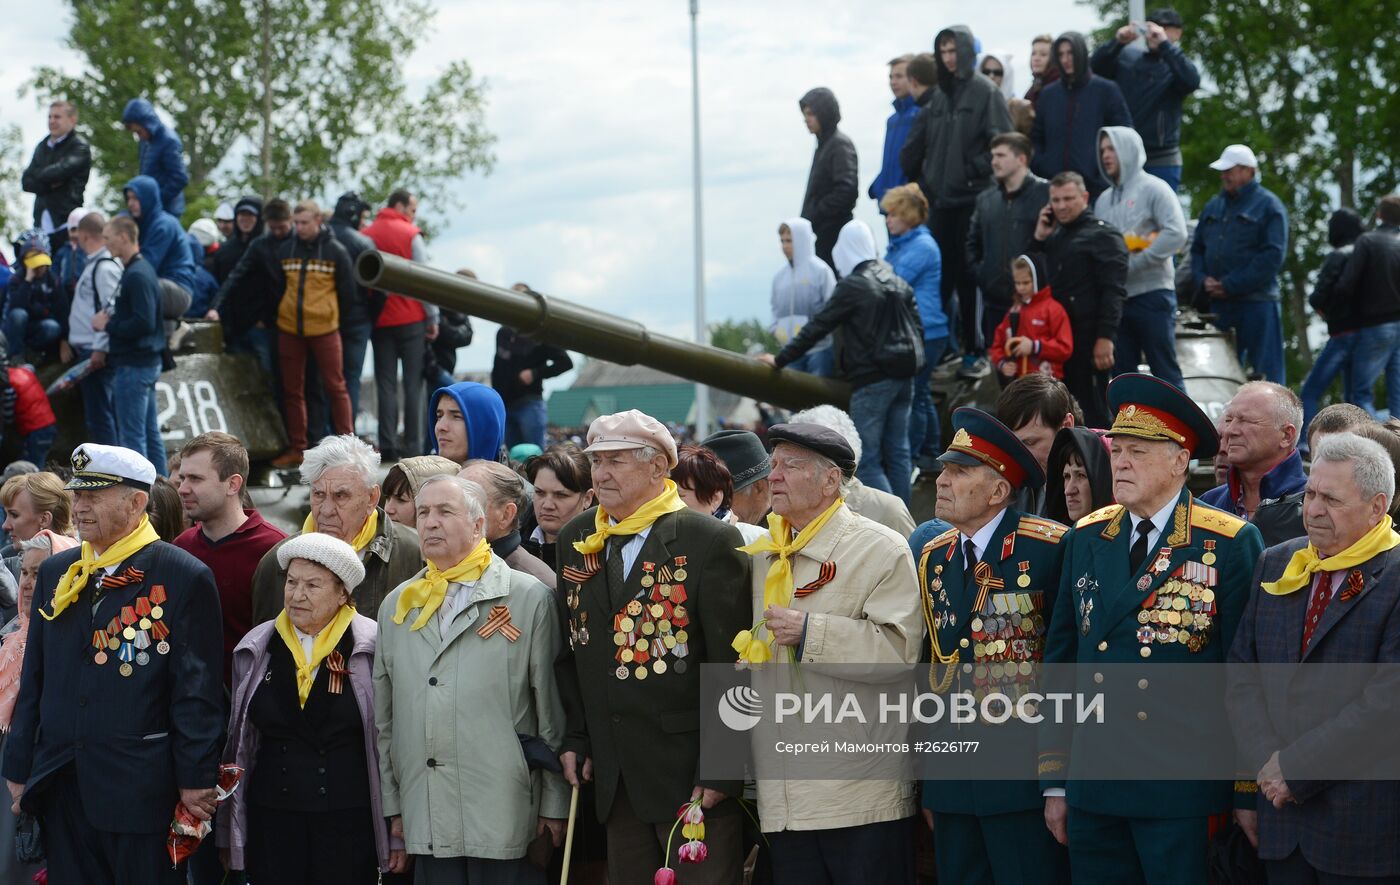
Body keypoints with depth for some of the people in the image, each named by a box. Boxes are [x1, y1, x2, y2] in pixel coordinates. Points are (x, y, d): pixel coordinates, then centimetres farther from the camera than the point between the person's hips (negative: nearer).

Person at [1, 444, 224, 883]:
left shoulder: (185, 578, -5)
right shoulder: (56, 573, 12)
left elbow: (198, 690, -7)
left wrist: (196, 779, -10)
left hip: (142, 792, -5)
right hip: (61, 790, 5)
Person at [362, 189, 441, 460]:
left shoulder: (365, 236, 4)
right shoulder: (410, 235, -5)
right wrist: (432, 317, 1)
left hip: (379, 320, 3)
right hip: (411, 319, -3)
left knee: (385, 384, 4)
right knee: (413, 383, 2)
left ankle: (388, 445, -3)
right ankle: (411, 445, -3)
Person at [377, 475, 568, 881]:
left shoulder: (529, 597, 0)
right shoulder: (397, 605, 14)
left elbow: (553, 711, -1)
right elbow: (384, 717, 16)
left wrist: (555, 806, -3)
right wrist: (391, 804, 12)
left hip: (503, 816, -4)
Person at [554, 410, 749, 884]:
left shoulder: (711, 541, -9)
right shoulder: (575, 541, 10)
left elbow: (731, 663, -11)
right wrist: (576, 737, 9)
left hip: (691, 769, -5)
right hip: (616, 774, 6)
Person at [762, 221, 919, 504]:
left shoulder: (852, 286, -10)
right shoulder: (899, 284, 11)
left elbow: (817, 328, -9)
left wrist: (781, 359, -3)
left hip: (871, 382, -7)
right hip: (903, 379, 7)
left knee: (867, 461, -4)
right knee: (897, 454, 10)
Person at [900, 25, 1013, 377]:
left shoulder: (985, 92, -3)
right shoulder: (939, 96, 15)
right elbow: (915, 146, 20)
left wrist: (974, 172, -12)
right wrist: (922, 181, 14)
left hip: (972, 199, -6)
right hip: (940, 201, 6)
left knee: (970, 277, -4)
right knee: (939, 275, 6)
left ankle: (976, 349, 1)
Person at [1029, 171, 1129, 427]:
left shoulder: (1102, 235, -5)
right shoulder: (1055, 235, 20)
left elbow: (1113, 290, -13)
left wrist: (1105, 337, -21)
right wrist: (1039, 240, 7)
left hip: (1088, 339, -8)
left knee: (1092, 413, -5)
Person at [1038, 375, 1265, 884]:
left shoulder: (1232, 545, -4)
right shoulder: (1087, 539, 10)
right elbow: (1061, 662, 13)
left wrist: (1248, 797, -6)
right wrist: (1055, 782, 11)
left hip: (1184, 792, -4)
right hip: (1092, 789, 4)